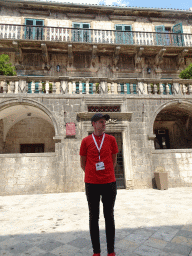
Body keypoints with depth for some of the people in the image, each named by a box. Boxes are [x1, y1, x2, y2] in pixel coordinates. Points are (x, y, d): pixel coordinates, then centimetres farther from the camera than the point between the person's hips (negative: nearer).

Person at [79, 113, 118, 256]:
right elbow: (83, 163, 8)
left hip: (109, 183, 1)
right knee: (93, 217, 10)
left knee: (109, 217, 11)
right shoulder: (86, 141, 1)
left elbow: (114, 160, 11)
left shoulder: (111, 139, 3)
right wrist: (93, 175, 9)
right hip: (92, 185, 0)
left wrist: (107, 174, 10)